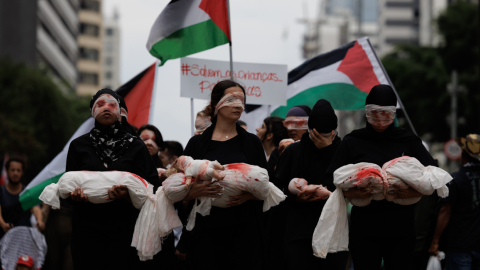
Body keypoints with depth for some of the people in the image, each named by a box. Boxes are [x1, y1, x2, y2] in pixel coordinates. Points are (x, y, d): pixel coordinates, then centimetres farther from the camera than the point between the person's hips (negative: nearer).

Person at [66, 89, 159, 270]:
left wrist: (126, 194, -20)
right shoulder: (79, 145, 13)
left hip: (124, 229, 0)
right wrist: (76, 195, -14)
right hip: (87, 228, 1)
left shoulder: (135, 146, 10)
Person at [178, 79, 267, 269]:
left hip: (244, 229, 1)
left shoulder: (252, 143, 11)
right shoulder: (197, 144, 7)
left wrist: (249, 195, -12)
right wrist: (195, 192, -16)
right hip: (206, 230, 0)